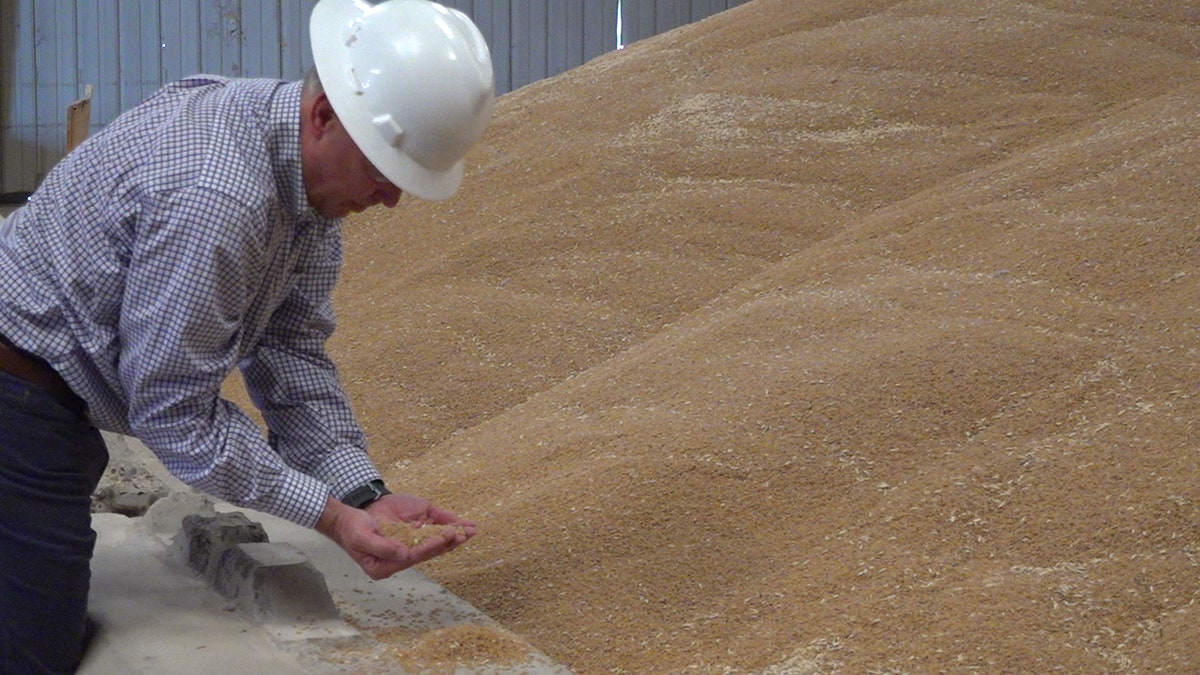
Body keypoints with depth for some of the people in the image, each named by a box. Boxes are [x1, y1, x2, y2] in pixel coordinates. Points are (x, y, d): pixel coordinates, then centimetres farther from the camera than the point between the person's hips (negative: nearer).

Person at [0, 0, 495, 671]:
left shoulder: (314, 168, -3)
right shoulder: (214, 200, -32)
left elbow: (292, 351, -1)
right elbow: (175, 414, -24)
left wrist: (364, 492, -12)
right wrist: (331, 514, -22)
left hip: (59, 403, 10)